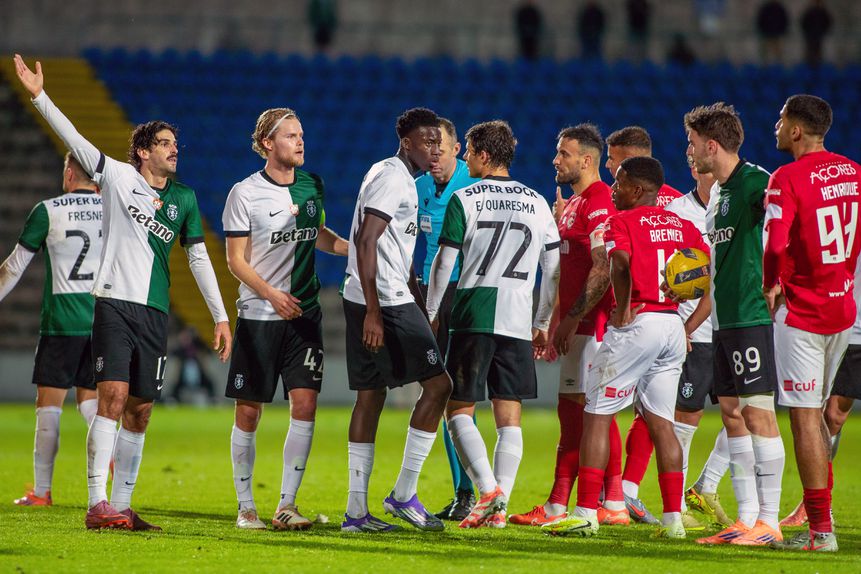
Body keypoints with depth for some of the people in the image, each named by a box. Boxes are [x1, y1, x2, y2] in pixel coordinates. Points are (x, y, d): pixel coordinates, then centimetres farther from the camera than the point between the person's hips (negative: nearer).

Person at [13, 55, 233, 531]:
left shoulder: (184, 198, 13)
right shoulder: (118, 177, 2)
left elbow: (199, 258, 15)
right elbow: (73, 139, -4)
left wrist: (220, 316, 11)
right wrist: (39, 96, -14)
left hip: (155, 313, 5)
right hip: (114, 303, -4)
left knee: (140, 412, 4)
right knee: (113, 398, -15)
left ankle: (121, 506, 9)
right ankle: (97, 505, -18)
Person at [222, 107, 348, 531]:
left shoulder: (311, 185, 9)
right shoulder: (245, 193, -6)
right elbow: (236, 260, -6)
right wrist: (271, 294, -20)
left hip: (304, 314, 4)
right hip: (257, 316, -4)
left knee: (305, 402, -9)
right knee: (248, 411, 1)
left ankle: (286, 507, -4)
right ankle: (245, 508, 14)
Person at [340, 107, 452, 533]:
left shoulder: (401, 180, 20)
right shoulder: (392, 179, -12)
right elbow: (366, 243, -20)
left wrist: (420, 313, 27)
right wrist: (373, 313, -23)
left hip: (368, 303, 10)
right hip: (383, 303, -10)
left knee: (370, 396, 9)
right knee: (437, 385, -6)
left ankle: (356, 510, 9)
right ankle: (403, 494, -3)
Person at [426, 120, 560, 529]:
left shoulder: (464, 199, -1)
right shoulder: (537, 203, 12)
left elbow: (444, 263, 0)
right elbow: (553, 269, 13)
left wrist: (430, 313, 11)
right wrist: (543, 323, 21)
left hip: (473, 317, -3)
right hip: (518, 322, 4)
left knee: (459, 410, 2)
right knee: (509, 417, 5)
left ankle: (489, 490, -17)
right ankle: (499, 508, -1)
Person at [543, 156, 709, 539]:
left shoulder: (622, 222, -5)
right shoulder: (682, 226, 14)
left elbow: (621, 263, -25)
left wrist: (624, 312, -15)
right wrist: (691, 324, 13)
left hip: (636, 325, -6)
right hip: (673, 327, 6)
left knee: (596, 415, 1)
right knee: (661, 421, 11)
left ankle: (586, 513, -2)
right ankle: (673, 518, 6)